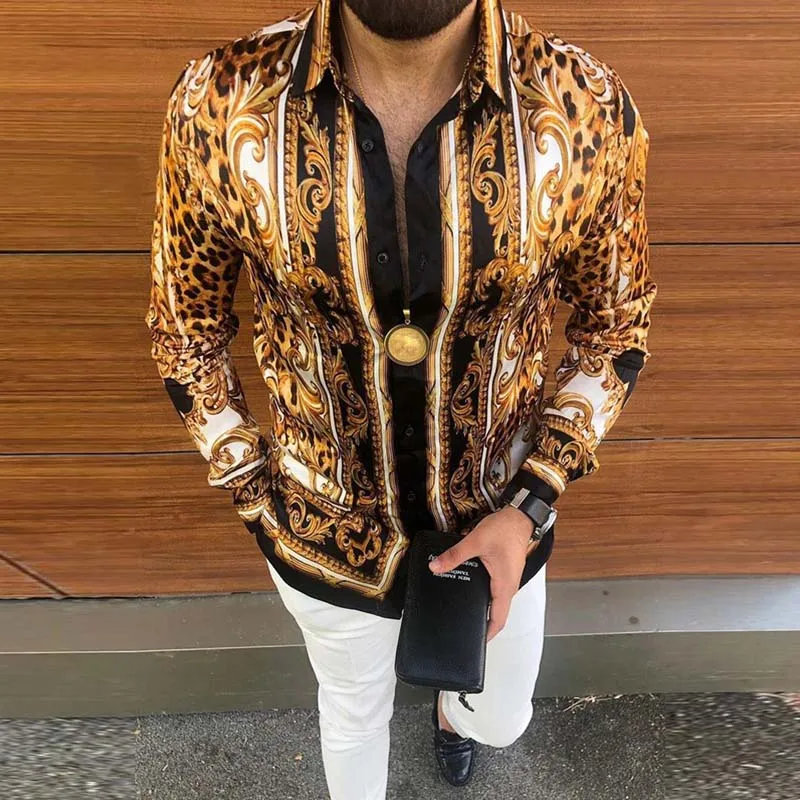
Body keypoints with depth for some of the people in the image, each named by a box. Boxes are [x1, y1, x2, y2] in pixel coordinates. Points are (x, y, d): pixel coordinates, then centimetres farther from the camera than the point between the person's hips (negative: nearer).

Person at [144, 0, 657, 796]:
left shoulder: (587, 107, -20)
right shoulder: (220, 103, -20)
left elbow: (614, 326, -5)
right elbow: (185, 327, -5)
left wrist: (530, 509, -14)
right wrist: (254, 502, -4)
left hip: (500, 520, 2)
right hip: (324, 531, 0)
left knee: (500, 718, 31)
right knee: (353, 712, 30)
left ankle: (452, 701, 71)